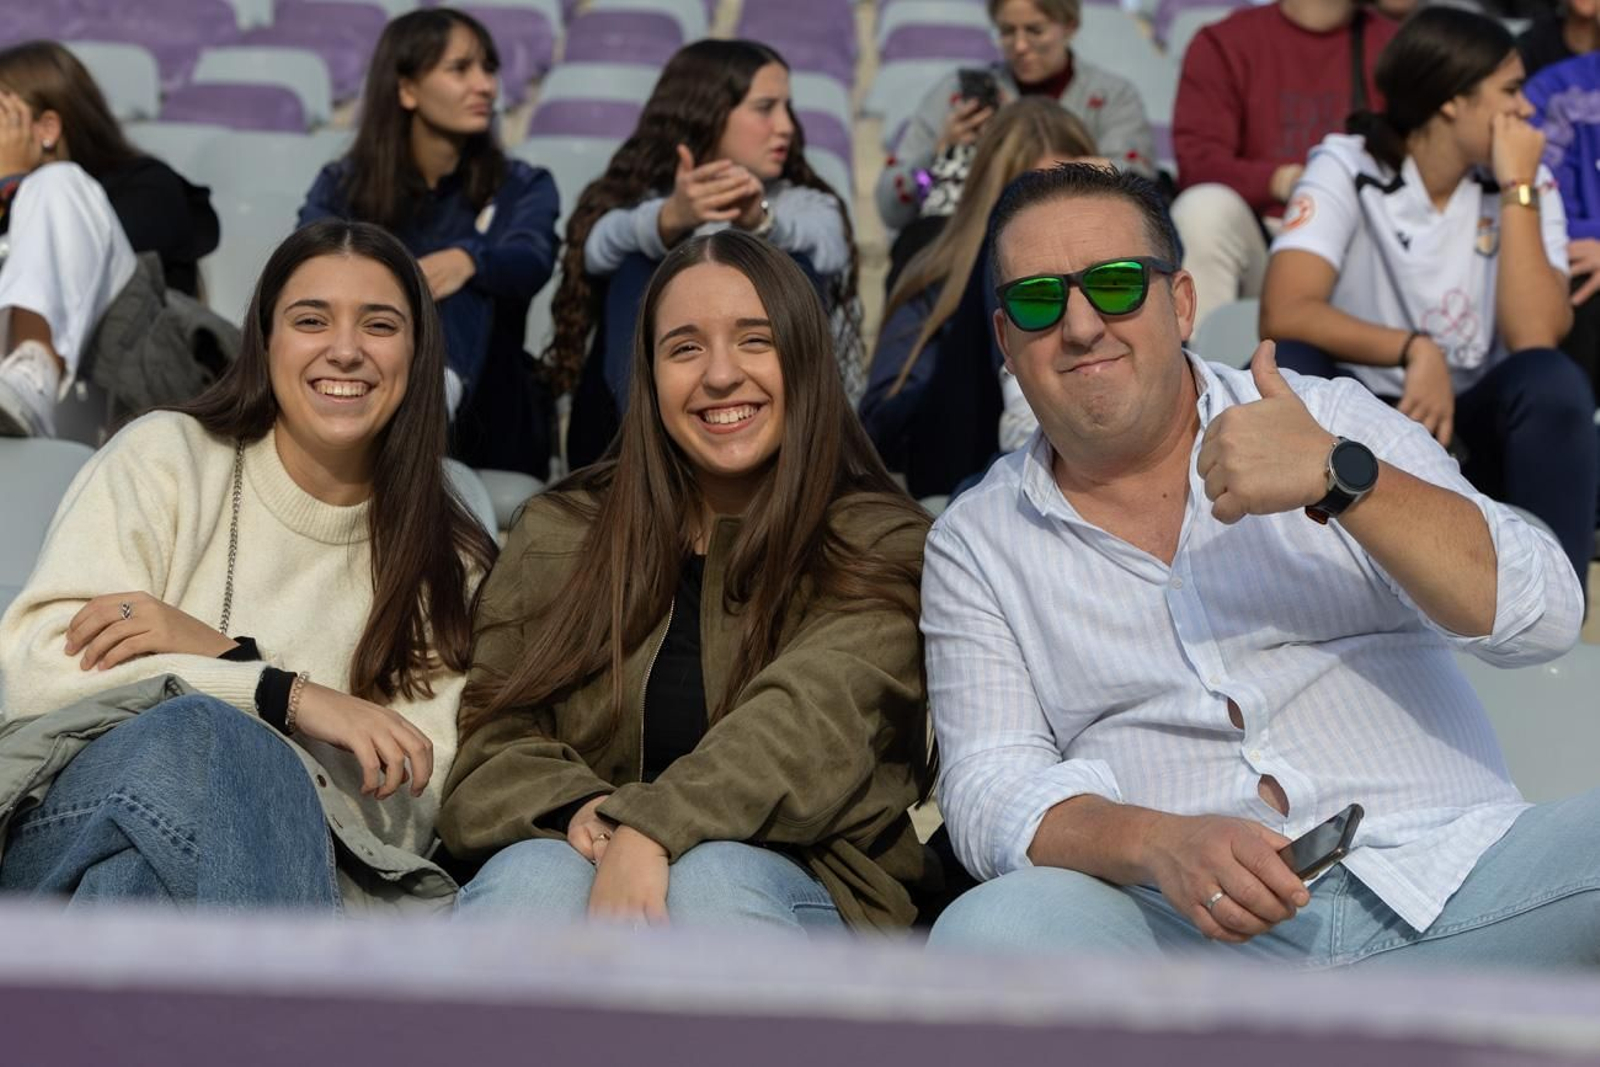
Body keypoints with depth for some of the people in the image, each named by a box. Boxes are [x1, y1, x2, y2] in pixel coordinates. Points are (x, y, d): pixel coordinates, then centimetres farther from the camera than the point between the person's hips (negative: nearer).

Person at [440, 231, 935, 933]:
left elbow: (812, 724, -15)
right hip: (585, 865, 2)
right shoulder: (556, 535, 14)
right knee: (536, 874, -33)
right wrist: (578, 809, -18)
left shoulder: (880, 543, 5)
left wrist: (650, 830, -32)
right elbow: (493, 750, 7)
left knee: (714, 878, -36)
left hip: (786, 884, -2)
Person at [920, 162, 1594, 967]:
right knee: (989, 929, -30)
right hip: (1192, 928, 1)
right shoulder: (975, 545, 13)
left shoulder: (1330, 418, 11)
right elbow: (988, 788, 2)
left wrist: (1337, 476, -14)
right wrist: (1158, 843, -19)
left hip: (1456, 878, 0)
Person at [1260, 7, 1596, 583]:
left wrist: (1517, 191, -21)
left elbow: (1534, 337, -20)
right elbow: (1283, 314, -26)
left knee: (1551, 383, -30)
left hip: (1476, 426, 2)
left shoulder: (1526, 183, -4)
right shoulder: (1348, 168, -11)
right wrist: (1414, 351, -34)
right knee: (1284, 372, -32)